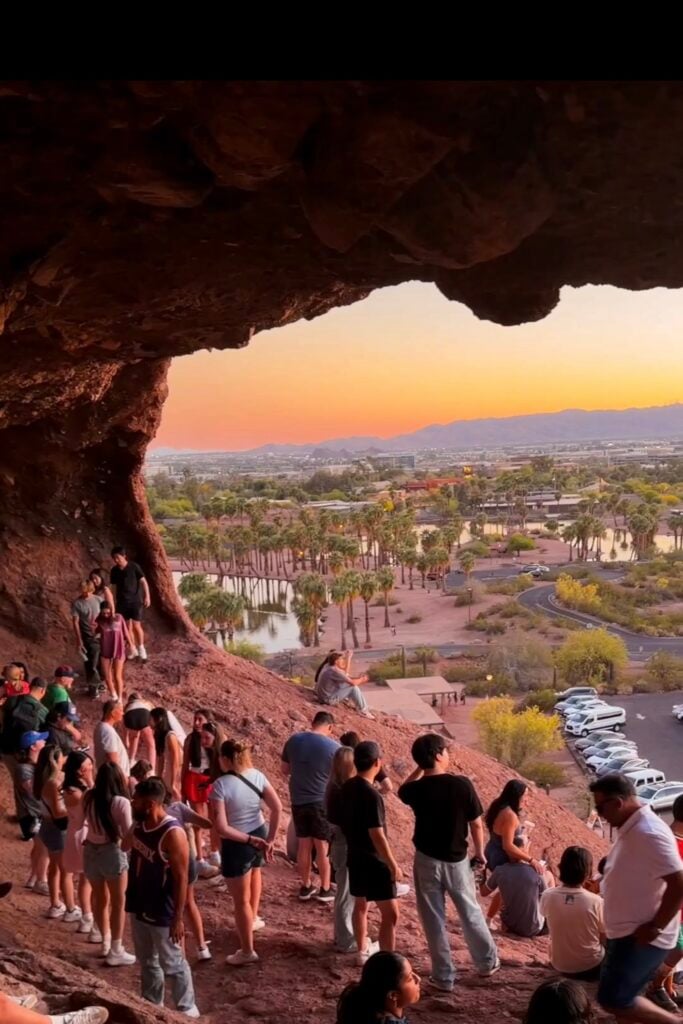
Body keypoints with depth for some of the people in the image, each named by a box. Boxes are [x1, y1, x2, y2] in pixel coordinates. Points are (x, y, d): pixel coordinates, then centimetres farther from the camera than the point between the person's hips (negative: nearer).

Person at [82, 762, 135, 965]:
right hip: (112, 852, -5)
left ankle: (106, 942, 36)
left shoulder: (88, 797, -3)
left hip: (90, 851, 5)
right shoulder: (120, 802, -18)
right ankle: (115, 952, 13)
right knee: (118, 902, 10)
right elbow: (129, 834, -15)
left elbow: (82, 822, 7)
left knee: (100, 898, 22)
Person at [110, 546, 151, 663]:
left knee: (136, 626, -8)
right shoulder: (114, 571, 2)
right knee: (127, 627, 7)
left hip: (135, 601, -4)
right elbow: (115, 587, 10)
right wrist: (115, 602, 11)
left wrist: (147, 596, -12)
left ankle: (141, 649, 9)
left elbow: (143, 581, -7)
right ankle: (133, 650, 19)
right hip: (122, 602, 4)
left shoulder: (134, 567, -10)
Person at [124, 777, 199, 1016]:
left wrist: (178, 918, -21)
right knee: (147, 962, 22)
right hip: (138, 908, 8)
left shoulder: (173, 834, -26)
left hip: (162, 915, -8)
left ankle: (187, 1008, 25)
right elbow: (125, 846, 23)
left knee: (173, 964, 8)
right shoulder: (138, 826, -1)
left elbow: (181, 878, -23)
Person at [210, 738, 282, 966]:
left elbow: (221, 828, -26)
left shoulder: (220, 785, -23)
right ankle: (253, 919, 57)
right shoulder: (257, 776, -7)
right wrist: (269, 840, -5)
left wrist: (250, 840, -18)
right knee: (254, 873, 38)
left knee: (241, 900, 12)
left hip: (236, 844, -6)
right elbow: (277, 808, -8)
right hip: (259, 835, 6)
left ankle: (247, 951, 27)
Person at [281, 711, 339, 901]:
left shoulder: (293, 740, -1)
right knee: (323, 846, 8)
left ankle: (305, 887, 24)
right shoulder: (333, 747, -14)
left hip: (298, 801, 4)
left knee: (304, 844, 14)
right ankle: (325, 889, 17)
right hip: (322, 801, -4)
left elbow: (285, 770, 10)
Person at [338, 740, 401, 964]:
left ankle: (362, 952, 35)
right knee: (390, 914, -2)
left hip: (354, 856, 9)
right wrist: (393, 865, -16)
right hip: (374, 861, -9)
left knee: (360, 904, 22)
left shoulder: (347, 787, 1)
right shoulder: (371, 795, -25)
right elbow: (377, 836, -24)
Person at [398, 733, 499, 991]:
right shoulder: (462, 785, -15)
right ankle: (488, 963, 35)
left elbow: (402, 790, 15)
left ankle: (444, 977, 16)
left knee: (434, 920, 10)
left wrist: (420, 768, 6)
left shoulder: (417, 789, -12)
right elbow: (476, 824, -6)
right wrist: (480, 853, 9)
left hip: (427, 860, 0)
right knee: (471, 913, 19)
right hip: (457, 860, 0)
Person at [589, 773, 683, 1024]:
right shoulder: (631, 828, 8)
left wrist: (654, 928, -21)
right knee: (622, 999, 16)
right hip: (627, 933, 10)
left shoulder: (648, 832, -23)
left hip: (640, 937, -10)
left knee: (612, 999, -9)